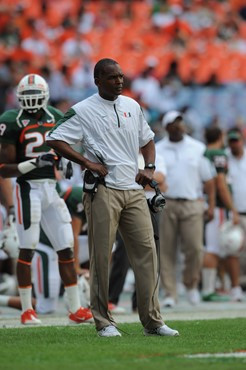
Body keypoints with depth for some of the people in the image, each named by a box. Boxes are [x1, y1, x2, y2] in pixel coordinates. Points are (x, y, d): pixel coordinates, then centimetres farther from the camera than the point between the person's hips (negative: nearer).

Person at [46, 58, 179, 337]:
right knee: (101, 257, -3)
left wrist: (149, 168, 10)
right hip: (103, 191, -5)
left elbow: (147, 140, 27)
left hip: (134, 190, 5)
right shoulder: (83, 111, -3)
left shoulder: (132, 106, 15)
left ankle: (152, 321, 4)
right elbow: (54, 139, -7)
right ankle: (103, 322, 3)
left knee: (146, 252, 0)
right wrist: (87, 162, -13)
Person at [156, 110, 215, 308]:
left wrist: (211, 206, 3)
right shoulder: (157, 150, 7)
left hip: (192, 205, 0)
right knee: (166, 251, -2)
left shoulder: (197, 148, 9)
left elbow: (208, 180, 10)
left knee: (195, 248, -9)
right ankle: (170, 294, 4)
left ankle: (191, 284, 16)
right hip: (166, 204, 0)